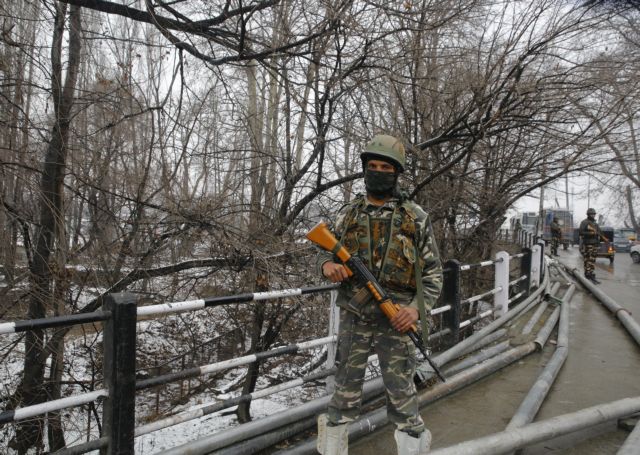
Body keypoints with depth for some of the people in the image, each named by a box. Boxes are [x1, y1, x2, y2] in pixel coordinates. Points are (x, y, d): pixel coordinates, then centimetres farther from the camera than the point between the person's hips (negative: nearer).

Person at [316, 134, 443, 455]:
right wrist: (328, 265, -13)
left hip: (396, 320, -1)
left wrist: (417, 307, -14)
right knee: (345, 394, 11)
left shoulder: (416, 218, 0)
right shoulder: (347, 214, 4)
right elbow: (324, 252, 12)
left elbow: (433, 272, 2)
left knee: (402, 397, 7)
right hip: (353, 318, 2)